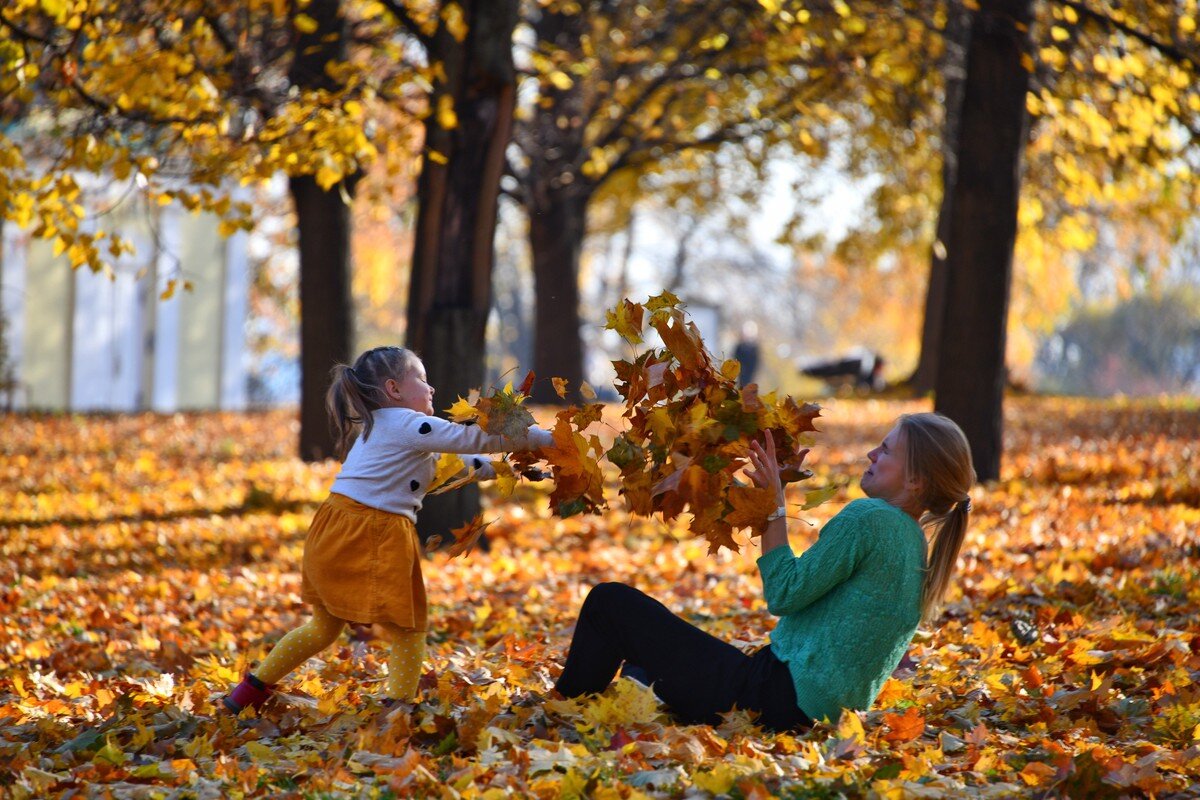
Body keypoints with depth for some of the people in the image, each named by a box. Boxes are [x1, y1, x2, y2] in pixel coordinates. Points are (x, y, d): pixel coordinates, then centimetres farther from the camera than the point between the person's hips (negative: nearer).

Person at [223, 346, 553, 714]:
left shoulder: (382, 427, 22)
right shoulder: (407, 425, -7)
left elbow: (450, 462, 28)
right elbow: (474, 439, -9)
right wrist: (543, 438, -3)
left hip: (333, 536, 10)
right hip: (370, 541, -10)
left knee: (325, 626, 23)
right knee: (408, 629, 1)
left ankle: (252, 689, 28)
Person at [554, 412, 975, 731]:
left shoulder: (868, 518, -15)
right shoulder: (915, 545, 13)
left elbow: (784, 595, -14)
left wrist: (775, 505, -6)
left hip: (775, 697, -10)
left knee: (611, 602, 0)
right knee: (644, 665, 33)